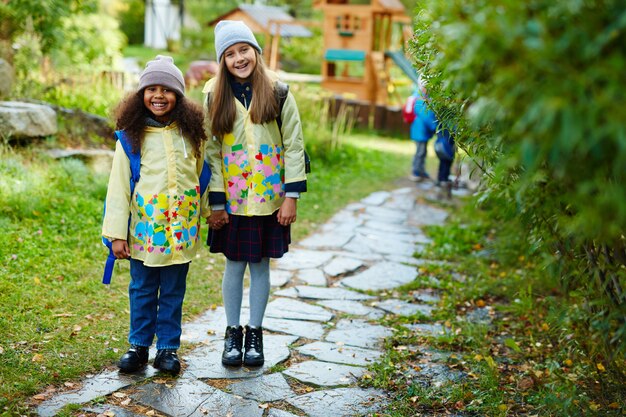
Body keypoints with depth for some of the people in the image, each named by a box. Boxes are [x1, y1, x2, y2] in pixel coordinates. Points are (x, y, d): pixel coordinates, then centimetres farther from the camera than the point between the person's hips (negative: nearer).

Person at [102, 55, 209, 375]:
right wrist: (117, 233, -8)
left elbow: (202, 174, 13)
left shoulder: (191, 130, 3)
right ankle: (139, 345, 25)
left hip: (181, 226, 1)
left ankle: (168, 348, 21)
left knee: (174, 291, 9)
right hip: (145, 225, -1)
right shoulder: (131, 135, -3)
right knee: (142, 289, 10)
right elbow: (118, 184, -4)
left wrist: (210, 211, 15)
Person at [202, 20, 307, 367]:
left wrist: (291, 196, -9)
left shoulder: (277, 90, -4)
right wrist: (215, 202, -4)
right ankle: (233, 333, 24)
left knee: (260, 265, 8)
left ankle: (254, 333, 23)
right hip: (232, 198, 1)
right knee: (234, 264, 8)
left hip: (269, 197, -1)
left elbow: (294, 144, -4)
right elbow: (211, 150, 0)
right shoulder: (214, 94, 0)